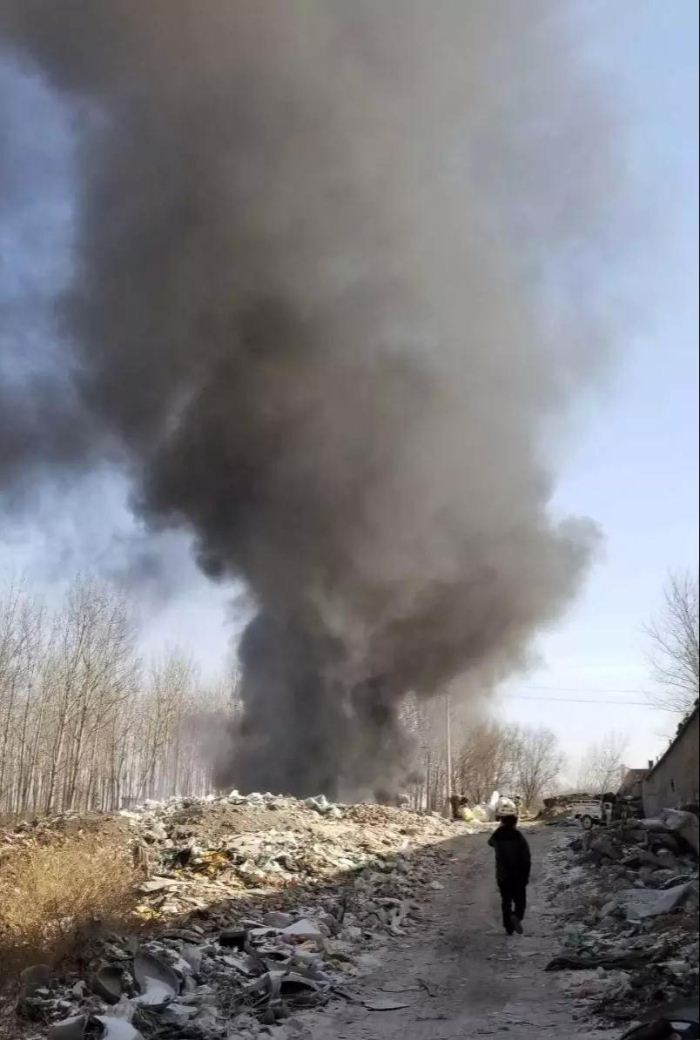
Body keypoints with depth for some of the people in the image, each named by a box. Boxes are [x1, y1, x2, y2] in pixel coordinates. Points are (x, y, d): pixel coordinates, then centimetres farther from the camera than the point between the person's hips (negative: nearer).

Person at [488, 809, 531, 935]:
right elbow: (526, 858, -11)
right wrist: (526, 876, -3)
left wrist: (501, 829, 18)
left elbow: (491, 842, 25)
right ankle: (517, 916, -20)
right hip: (518, 875, -2)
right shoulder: (519, 837, -9)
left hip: (502, 876, 2)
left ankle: (508, 927, 10)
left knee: (506, 901, 13)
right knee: (520, 900, 8)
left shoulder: (497, 836, -2)